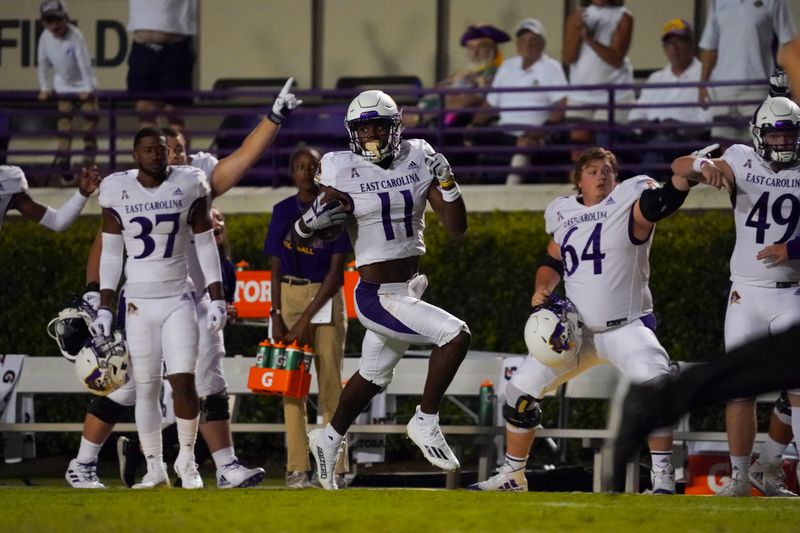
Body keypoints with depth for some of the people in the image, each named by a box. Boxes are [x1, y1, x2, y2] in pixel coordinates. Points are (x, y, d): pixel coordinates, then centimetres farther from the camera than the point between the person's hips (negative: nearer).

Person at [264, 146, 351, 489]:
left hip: (326, 297, -2)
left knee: (330, 383, -6)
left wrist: (306, 318, -12)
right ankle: (296, 468, -2)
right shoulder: (283, 211, 7)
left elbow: (336, 271, -6)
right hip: (289, 295, 2)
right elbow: (276, 267, 8)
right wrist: (276, 315, -4)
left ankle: (335, 469, -5)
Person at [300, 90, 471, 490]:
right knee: (455, 335, -21)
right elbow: (300, 236, -5)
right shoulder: (341, 171, -11)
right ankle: (425, 423, -7)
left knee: (373, 377, 23)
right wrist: (313, 220, -26)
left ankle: (328, 440, 44)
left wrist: (446, 181, -14)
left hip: (408, 289, 6)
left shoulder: (417, 160, 0)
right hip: (377, 296, -6)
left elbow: (456, 228, -1)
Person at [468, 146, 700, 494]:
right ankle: (512, 476, 25)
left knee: (655, 384, -30)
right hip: (576, 330, 5)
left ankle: (663, 477, -22)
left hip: (627, 326, -5)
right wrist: (543, 289, -1)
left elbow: (663, 201, -27)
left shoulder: (628, 203, -7)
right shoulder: (563, 213, 8)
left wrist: (684, 173, -47)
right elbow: (552, 261, 20)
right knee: (521, 391, 6)